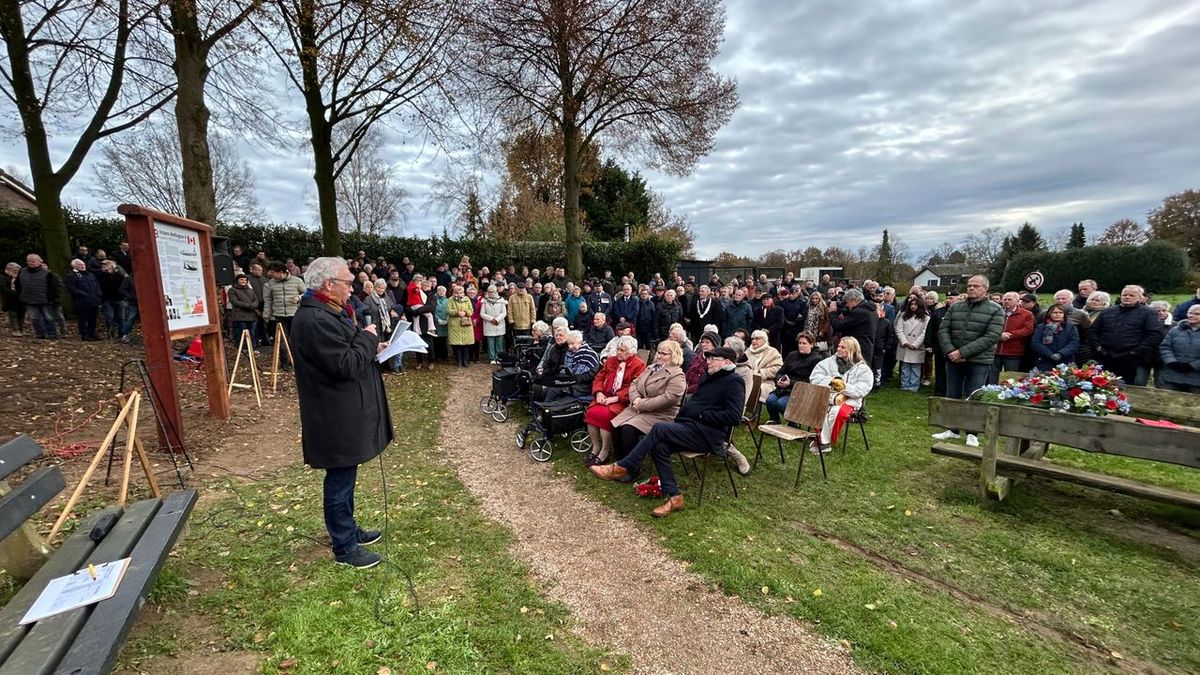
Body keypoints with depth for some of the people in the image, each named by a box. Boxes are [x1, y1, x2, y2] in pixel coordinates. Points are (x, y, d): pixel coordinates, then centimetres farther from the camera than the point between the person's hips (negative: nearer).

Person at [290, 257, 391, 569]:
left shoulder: (324, 312, 11)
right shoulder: (316, 320, -25)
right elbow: (347, 365, -28)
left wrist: (371, 348, 6)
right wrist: (368, 337, -14)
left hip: (344, 415, 11)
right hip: (337, 420, -11)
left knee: (343, 478, 23)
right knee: (340, 482, 5)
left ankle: (348, 529, 40)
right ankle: (344, 547, 22)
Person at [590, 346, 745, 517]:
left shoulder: (733, 382, -5)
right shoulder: (712, 378, 22)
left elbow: (734, 416, -17)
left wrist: (702, 415, -14)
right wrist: (681, 415, 3)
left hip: (706, 434, -8)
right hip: (690, 426, 8)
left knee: (660, 428, -25)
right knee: (659, 446, -18)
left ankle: (621, 468, -18)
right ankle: (674, 497, -13)